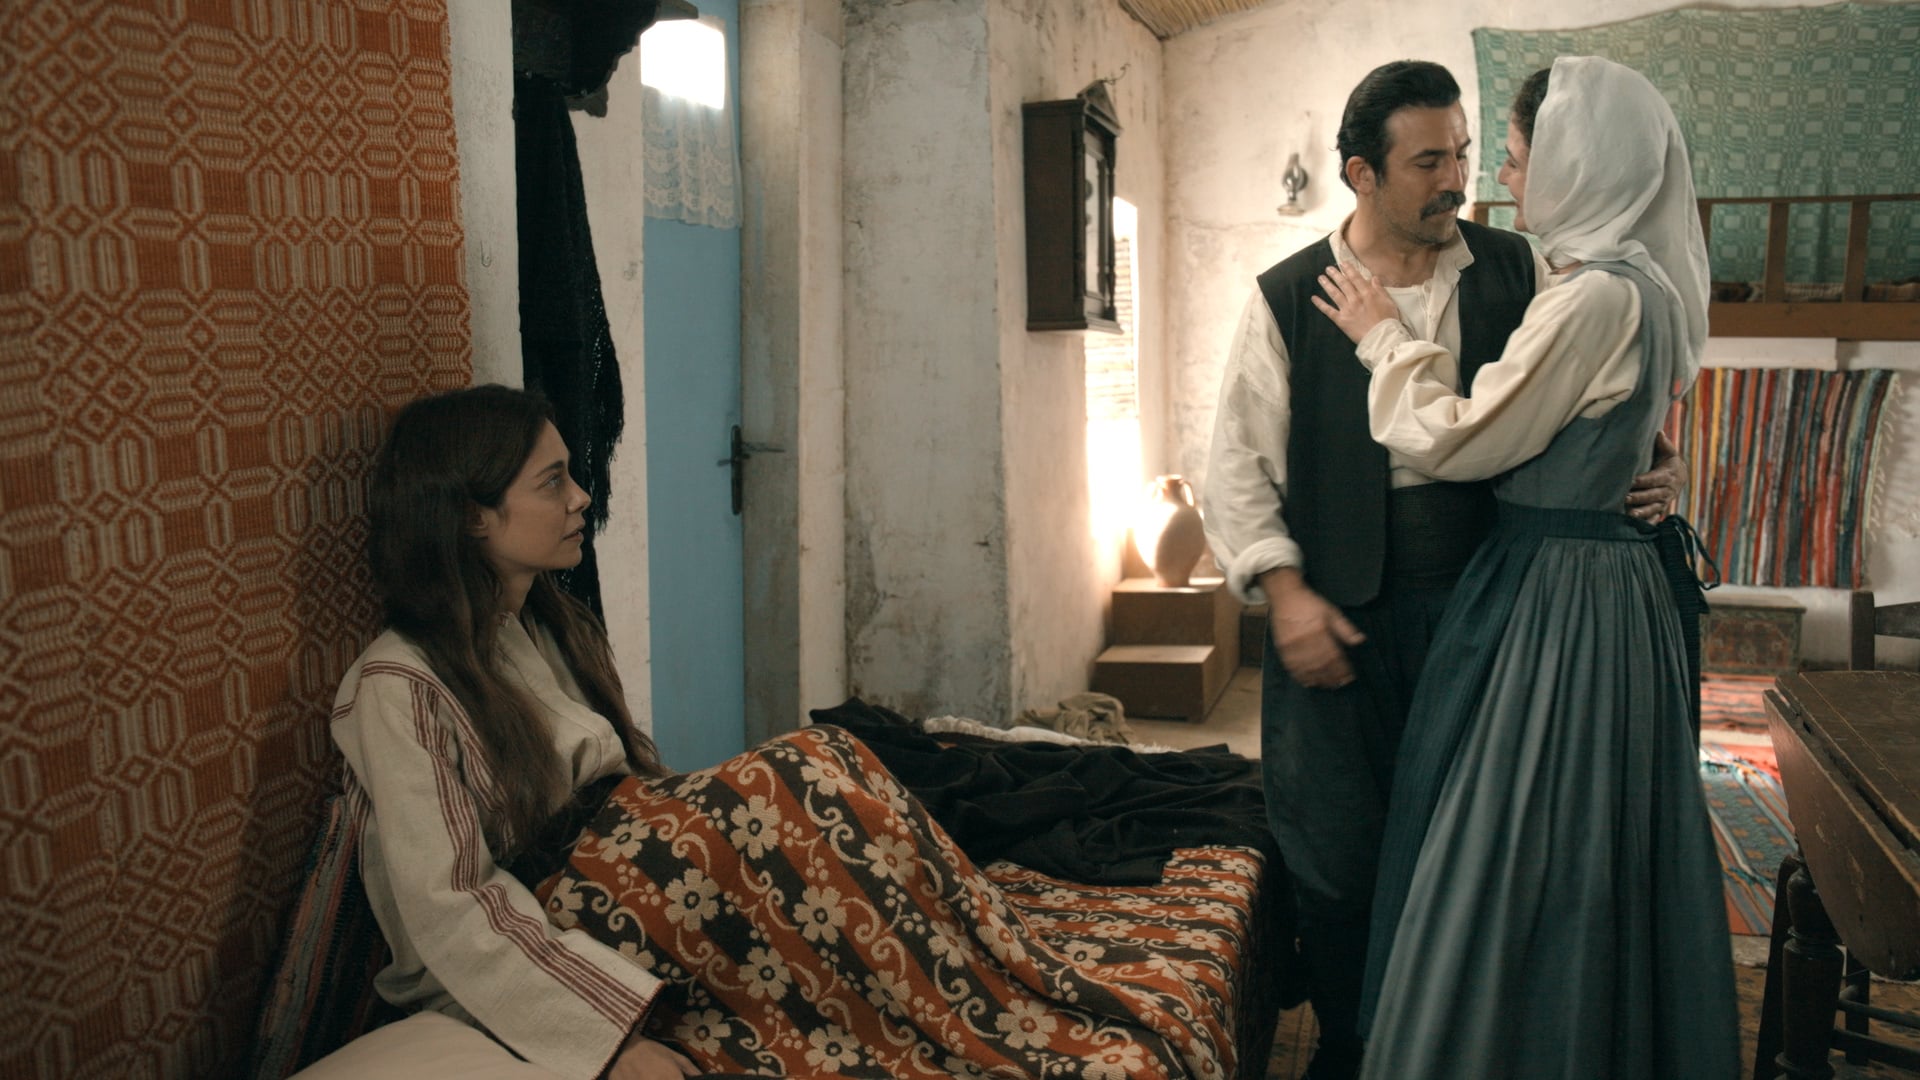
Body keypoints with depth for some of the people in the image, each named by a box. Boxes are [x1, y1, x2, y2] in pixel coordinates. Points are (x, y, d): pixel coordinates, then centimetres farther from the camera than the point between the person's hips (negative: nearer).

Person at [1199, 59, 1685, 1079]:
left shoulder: (1519, 272, 4)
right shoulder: (1287, 298, 0)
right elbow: (1238, 464, -1)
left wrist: (1650, 463, -6)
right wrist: (1285, 591, -9)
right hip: (1337, 614, -1)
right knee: (1335, 858, 6)